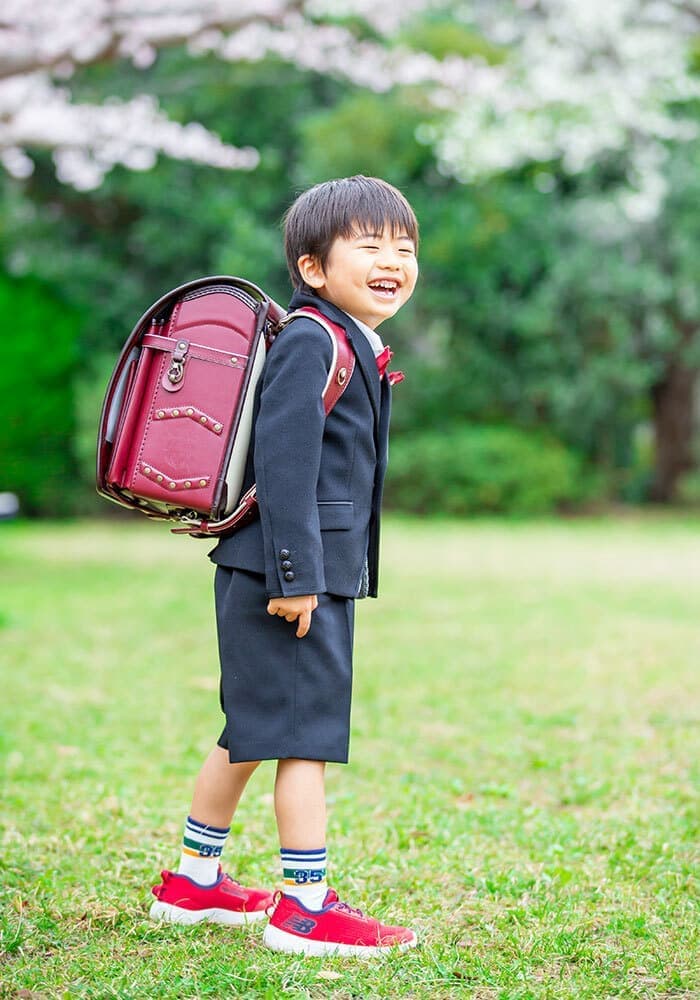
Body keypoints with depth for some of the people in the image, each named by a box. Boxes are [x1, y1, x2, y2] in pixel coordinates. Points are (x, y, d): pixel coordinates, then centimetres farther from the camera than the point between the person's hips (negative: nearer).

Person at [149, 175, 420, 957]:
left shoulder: (354, 347, 17)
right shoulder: (311, 343, -15)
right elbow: (283, 460, -22)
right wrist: (295, 574, -23)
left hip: (316, 571, 10)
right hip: (289, 574, -10)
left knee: (252, 731, 17)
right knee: (307, 735, -4)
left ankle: (192, 881, 28)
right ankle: (305, 907, 4)